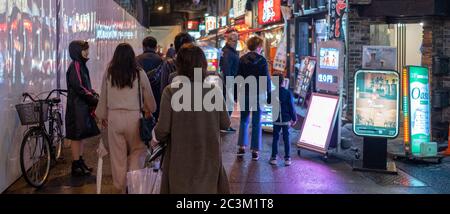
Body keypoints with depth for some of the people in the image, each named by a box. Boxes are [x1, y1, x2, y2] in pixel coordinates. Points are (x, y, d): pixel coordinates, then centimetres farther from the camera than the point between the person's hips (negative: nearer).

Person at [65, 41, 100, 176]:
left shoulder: (81, 65, 15)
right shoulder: (75, 66, -14)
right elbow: (79, 88, -20)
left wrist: (94, 95, 2)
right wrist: (94, 99, -14)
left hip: (84, 105, 9)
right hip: (77, 105, -9)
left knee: (82, 135, 14)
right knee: (77, 135, -3)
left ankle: (80, 162, 22)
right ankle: (76, 166, 3)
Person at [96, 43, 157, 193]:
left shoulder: (108, 74, 0)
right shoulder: (139, 73, -4)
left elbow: (103, 97, 9)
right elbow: (148, 96, 8)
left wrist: (103, 116, 25)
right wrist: (149, 110, 29)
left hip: (114, 117, 2)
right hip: (134, 117, -1)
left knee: (118, 154, 12)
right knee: (138, 149, 15)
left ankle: (121, 186, 22)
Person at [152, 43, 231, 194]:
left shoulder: (171, 91, -12)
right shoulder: (214, 91, -6)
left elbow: (163, 128, -10)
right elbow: (225, 124, 1)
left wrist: (155, 139, 11)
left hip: (181, 159, -1)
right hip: (209, 158, 2)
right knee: (207, 189, 15)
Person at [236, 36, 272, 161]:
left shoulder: (242, 60, 0)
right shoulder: (262, 60, -7)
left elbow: (238, 78, 3)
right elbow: (267, 79, -6)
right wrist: (269, 95, 1)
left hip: (245, 93, 2)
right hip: (258, 94, -2)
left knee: (244, 121, 15)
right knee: (256, 123, 4)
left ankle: (242, 147, 9)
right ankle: (255, 151, 5)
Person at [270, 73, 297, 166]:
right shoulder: (288, 93, -9)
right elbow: (292, 107, -6)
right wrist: (294, 118, 2)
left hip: (276, 120, 1)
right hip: (286, 120, -1)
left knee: (275, 138, 10)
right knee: (286, 139, 5)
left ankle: (274, 158, 10)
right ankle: (287, 158, 7)